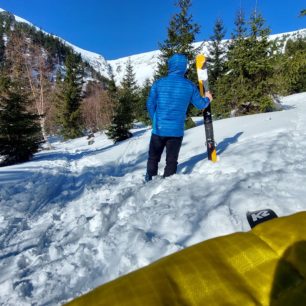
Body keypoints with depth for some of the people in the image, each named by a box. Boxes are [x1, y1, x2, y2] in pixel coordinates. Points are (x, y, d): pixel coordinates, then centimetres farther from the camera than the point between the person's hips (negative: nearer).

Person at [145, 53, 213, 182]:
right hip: (177, 130, 0)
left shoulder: (159, 83, -2)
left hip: (159, 129, 0)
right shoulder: (190, 86, -1)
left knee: (153, 158, 16)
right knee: (171, 161, 11)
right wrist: (207, 99, 31)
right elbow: (200, 105, 9)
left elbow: (150, 104, 1)